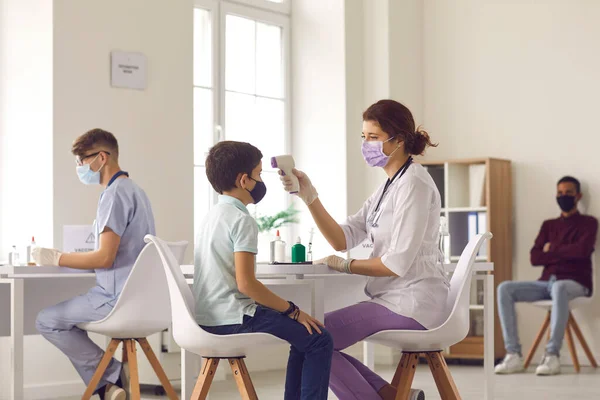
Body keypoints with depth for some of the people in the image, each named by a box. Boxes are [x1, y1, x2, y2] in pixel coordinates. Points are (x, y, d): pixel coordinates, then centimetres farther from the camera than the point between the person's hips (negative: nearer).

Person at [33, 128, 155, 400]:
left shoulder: (115, 194, -15)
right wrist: (63, 258, 17)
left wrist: (56, 258, -9)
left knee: (46, 321, 0)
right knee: (60, 315, 21)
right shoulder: (134, 190, 15)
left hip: (119, 299, -10)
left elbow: (104, 257, -21)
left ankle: (111, 376, 0)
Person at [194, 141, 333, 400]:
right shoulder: (242, 220, -14)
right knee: (319, 340, -6)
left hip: (210, 318, 10)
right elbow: (246, 284, -22)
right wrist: (292, 311, -12)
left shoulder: (212, 215, 14)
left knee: (303, 334, 23)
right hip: (232, 319, -10)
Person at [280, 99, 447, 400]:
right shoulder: (388, 186, 15)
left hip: (412, 303, -10)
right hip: (394, 299, 10)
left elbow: (398, 263, -21)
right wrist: (309, 197, -6)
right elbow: (343, 240, 5)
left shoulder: (414, 184, -14)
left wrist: (345, 265, -7)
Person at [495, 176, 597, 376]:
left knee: (560, 288, -43)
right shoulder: (548, 225, 21)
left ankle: (552, 356, -42)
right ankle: (513, 354, -27)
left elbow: (582, 250, -14)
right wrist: (565, 253, -4)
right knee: (505, 288, -19)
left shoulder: (588, 223, 7)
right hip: (546, 282, 5)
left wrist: (552, 250, 0)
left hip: (575, 283, -5)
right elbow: (535, 258, 8)